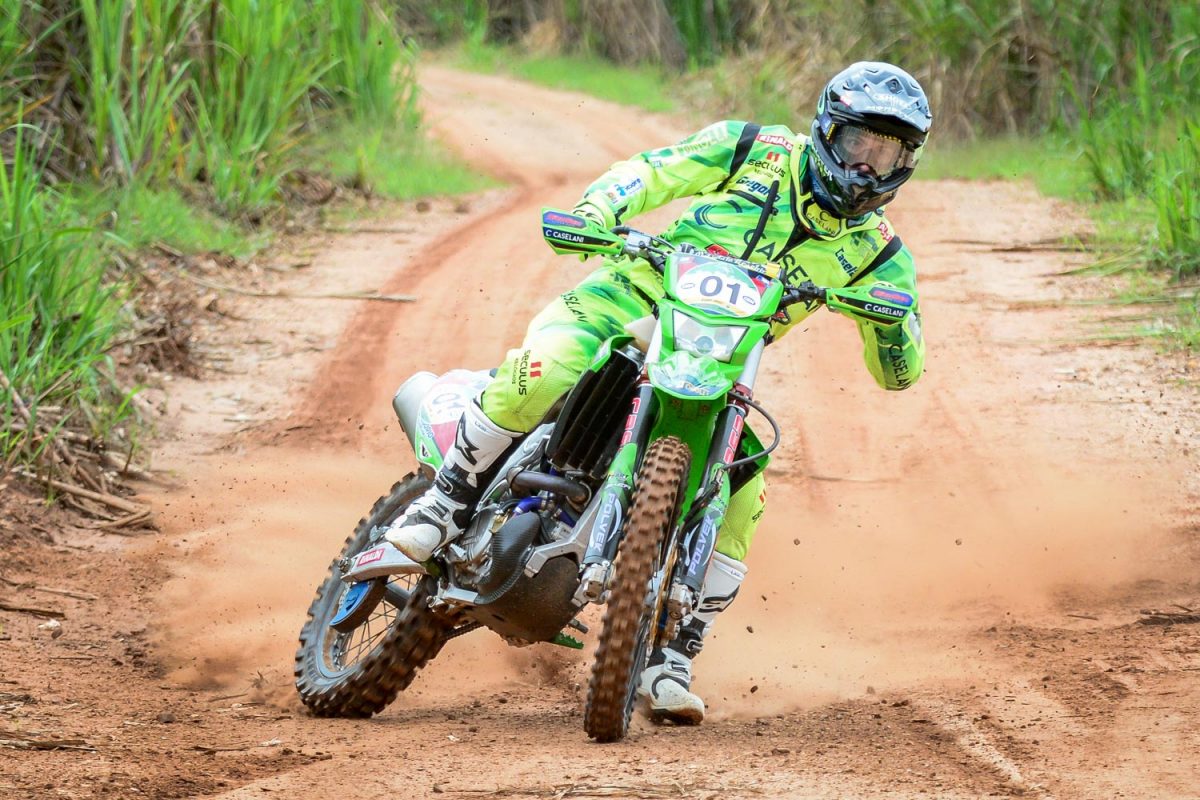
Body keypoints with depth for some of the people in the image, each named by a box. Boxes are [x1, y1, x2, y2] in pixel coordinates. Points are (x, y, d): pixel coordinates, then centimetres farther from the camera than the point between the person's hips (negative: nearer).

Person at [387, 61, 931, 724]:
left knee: (739, 500, -19)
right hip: (633, 297, -3)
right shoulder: (756, 151, 2)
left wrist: (895, 319, -18)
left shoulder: (877, 253, 7)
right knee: (542, 372, -34)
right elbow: (649, 173, 5)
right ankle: (445, 504, -15)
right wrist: (593, 213, -16)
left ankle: (671, 657, -7)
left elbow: (898, 372, 6)